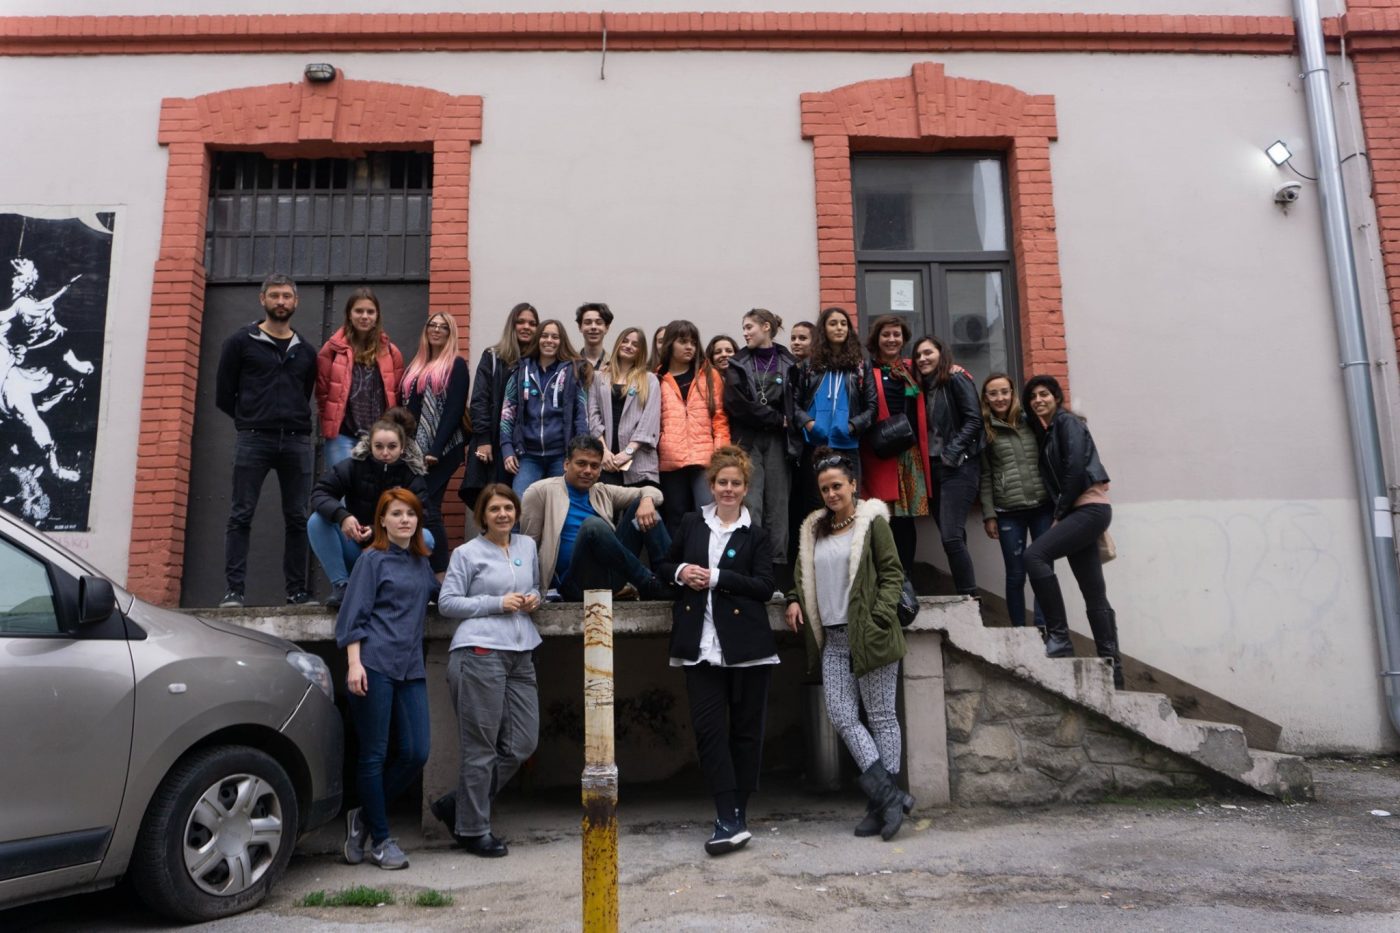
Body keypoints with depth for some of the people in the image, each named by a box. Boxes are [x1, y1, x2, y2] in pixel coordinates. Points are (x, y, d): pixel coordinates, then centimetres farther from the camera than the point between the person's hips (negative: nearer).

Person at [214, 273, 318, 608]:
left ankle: (297, 591, 8)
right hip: (254, 440, -3)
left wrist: (296, 425, 7)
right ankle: (234, 590, -1)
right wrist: (251, 420, 7)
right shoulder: (241, 342, 7)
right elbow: (224, 395, 7)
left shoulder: (305, 351, 16)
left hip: (296, 442, 3)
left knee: (297, 518, 3)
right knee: (241, 516, -4)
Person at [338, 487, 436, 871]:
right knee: (374, 754, 1)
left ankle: (364, 817, 20)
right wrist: (354, 663, -13)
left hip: (411, 668, 6)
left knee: (417, 753, 0)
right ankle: (380, 839, 14)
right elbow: (354, 613, -4)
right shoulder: (373, 559, 1)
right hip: (375, 665, -6)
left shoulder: (422, 563, 17)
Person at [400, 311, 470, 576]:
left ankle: (441, 574, -5)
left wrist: (435, 451, -16)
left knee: (427, 507, -11)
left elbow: (454, 411, -9)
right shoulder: (416, 366, 20)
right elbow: (407, 408, 19)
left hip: (441, 451, -6)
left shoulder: (456, 365, 0)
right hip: (414, 451, 6)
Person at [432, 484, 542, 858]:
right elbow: (446, 603, -2)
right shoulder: (467, 553, 1)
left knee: (522, 745, 6)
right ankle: (473, 830, 14)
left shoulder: (528, 546, 16)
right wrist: (497, 603, -10)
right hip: (480, 653, -6)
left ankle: (457, 805, 22)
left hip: (521, 653, 7)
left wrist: (534, 599, 5)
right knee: (481, 747, -1)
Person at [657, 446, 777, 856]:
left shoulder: (756, 534, 4)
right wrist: (680, 572, -5)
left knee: (746, 728, 5)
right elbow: (664, 567, 18)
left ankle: (736, 814, 17)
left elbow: (764, 587, -6)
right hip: (701, 644, 2)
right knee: (709, 728, -4)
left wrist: (716, 577, -14)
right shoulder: (692, 523, 13)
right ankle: (730, 821, -2)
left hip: (746, 644, -2)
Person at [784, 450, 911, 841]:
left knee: (881, 716, 2)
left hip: (868, 635, -5)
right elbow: (803, 575, 23)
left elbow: (892, 573, -4)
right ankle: (890, 794, 2)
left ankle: (882, 802, 10)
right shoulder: (814, 529, 15)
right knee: (841, 716, -4)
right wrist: (795, 600, 5)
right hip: (832, 638, 6)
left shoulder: (872, 522, -2)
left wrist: (880, 617, -14)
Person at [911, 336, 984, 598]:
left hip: (958, 467, -7)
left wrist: (952, 452, -18)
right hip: (934, 468, 7)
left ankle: (970, 598, -9)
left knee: (951, 537, -16)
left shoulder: (956, 379, -4)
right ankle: (964, 597, 10)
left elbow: (974, 419, -13)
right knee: (951, 539, 6)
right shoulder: (924, 387, 18)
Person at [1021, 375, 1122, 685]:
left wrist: (1059, 513, -11)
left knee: (1035, 555, -23)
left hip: (1090, 508, -9)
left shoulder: (1068, 422, -4)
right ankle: (1112, 668, 9)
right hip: (1077, 513, 9)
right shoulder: (1045, 432, 20)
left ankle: (1059, 638, -18)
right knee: (1095, 597, 6)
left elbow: (1076, 469, -15)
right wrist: (1058, 515, 5)